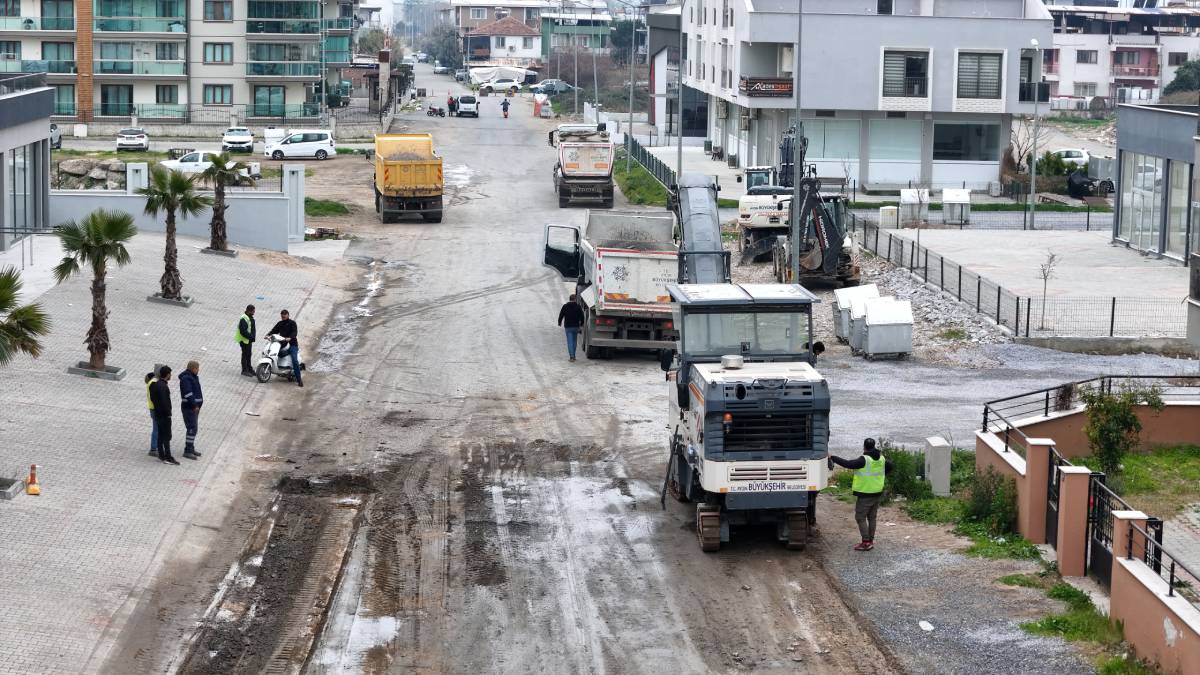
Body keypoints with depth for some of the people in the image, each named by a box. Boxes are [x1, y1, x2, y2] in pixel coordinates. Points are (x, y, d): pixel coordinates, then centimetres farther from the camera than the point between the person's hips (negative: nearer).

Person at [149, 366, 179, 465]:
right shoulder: (163, 387, -23)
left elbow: (152, 398, 15)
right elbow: (164, 402, -25)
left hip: (158, 413, 9)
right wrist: (168, 413, -17)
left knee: (161, 435, 14)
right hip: (164, 415, -9)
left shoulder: (156, 384, 8)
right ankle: (168, 457, -1)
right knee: (167, 436, -4)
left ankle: (161, 456, 19)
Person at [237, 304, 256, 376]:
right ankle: (244, 370, 3)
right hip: (244, 340, -9)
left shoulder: (251, 318, 10)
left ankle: (249, 368, 26)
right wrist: (250, 336, -23)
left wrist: (253, 337, 8)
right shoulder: (243, 319, -21)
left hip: (249, 340, 9)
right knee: (245, 354, -3)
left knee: (248, 354, 17)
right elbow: (243, 331, -26)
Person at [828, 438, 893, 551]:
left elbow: (847, 464, -23)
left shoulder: (864, 460, -20)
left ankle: (866, 542, -5)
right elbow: (889, 467, 23)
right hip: (877, 493, 8)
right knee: (872, 518, 17)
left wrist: (832, 457, -16)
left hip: (865, 494, -8)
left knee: (860, 517, 0)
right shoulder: (881, 459, 5)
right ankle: (871, 540, 21)